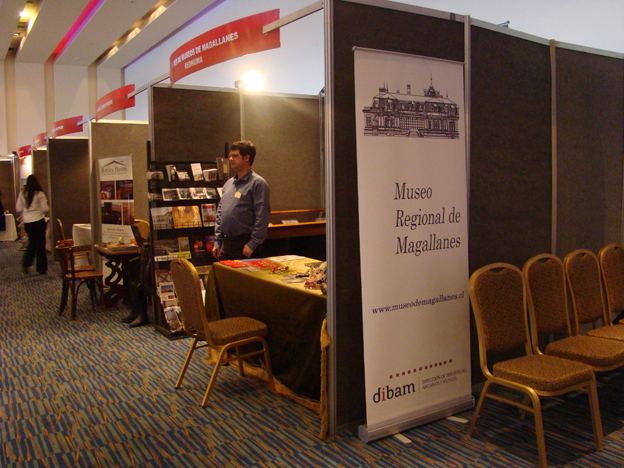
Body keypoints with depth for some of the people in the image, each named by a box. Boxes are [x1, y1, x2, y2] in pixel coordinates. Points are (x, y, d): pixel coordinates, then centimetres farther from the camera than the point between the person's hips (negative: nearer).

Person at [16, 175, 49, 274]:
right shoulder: (39, 194, -10)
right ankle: (41, 268, 10)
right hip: (38, 221, -4)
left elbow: (18, 208, 4)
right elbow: (45, 209, -11)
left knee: (32, 242, 21)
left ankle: (26, 262, 2)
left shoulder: (22, 194, 2)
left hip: (27, 222, 4)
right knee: (40, 244, 5)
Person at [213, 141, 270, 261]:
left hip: (244, 244, -7)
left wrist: (252, 244, -17)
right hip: (226, 244, 7)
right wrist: (217, 241, 14)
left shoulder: (257, 183, -9)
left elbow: (262, 217, -15)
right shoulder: (228, 183, 15)